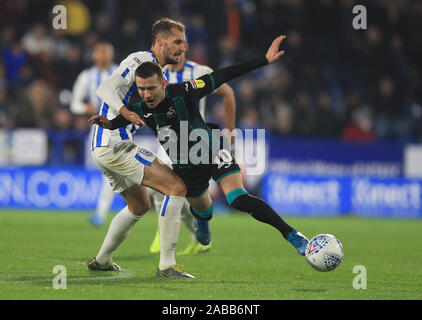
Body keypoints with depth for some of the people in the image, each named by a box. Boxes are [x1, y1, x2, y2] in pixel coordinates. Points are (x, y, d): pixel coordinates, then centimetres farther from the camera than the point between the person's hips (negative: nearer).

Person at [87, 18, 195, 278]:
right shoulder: (141, 61, -9)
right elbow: (105, 88, -23)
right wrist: (126, 113, -40)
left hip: (104, 147, 11)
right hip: (115, 144, -11)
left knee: (140, 205, 26)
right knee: (177, 187, -14)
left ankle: (102, 260, 34)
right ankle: (167, 265, -19)